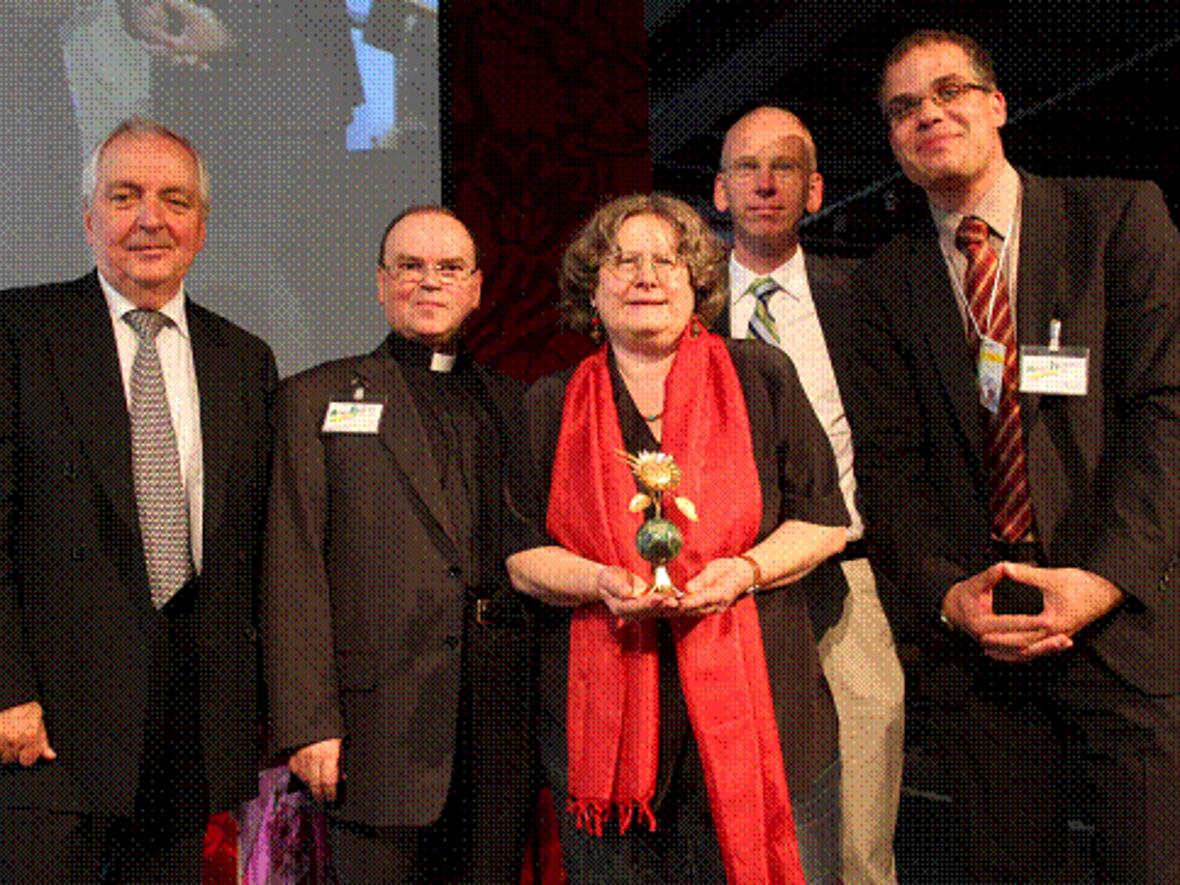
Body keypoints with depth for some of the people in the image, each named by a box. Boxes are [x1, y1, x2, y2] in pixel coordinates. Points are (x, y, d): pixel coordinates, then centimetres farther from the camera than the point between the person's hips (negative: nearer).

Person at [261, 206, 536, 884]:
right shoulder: (317, 399, 6)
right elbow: (293, 572, -2)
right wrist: (308, 723, -9)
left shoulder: (511, 404, 15)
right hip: (383, 716, -3)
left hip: (505, 717, 3)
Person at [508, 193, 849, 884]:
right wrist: (600, 581, -14)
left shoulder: (760, 377, 6)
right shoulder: (551, 407, 8)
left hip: (758, 706, 0)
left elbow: (825, 519, 6)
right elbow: (517, 554, 5)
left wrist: (746, 569, -13)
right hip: (609, 717, 1)